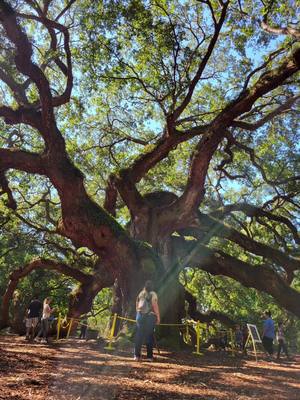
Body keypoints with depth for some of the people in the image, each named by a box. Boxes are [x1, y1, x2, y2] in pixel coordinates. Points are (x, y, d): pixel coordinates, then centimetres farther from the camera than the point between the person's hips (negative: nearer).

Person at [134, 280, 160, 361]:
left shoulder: (140, 294, 11)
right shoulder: (153, 294, -3)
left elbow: (137, 305, 15)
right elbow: (155, 306, -10)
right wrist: (158, 317, -6)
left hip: (140, 315, 3)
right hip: (150, 316, -3)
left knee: (139, 335, 7)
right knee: (149, 336, 4)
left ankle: (137, 355, 6)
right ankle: (149, 356, 6)